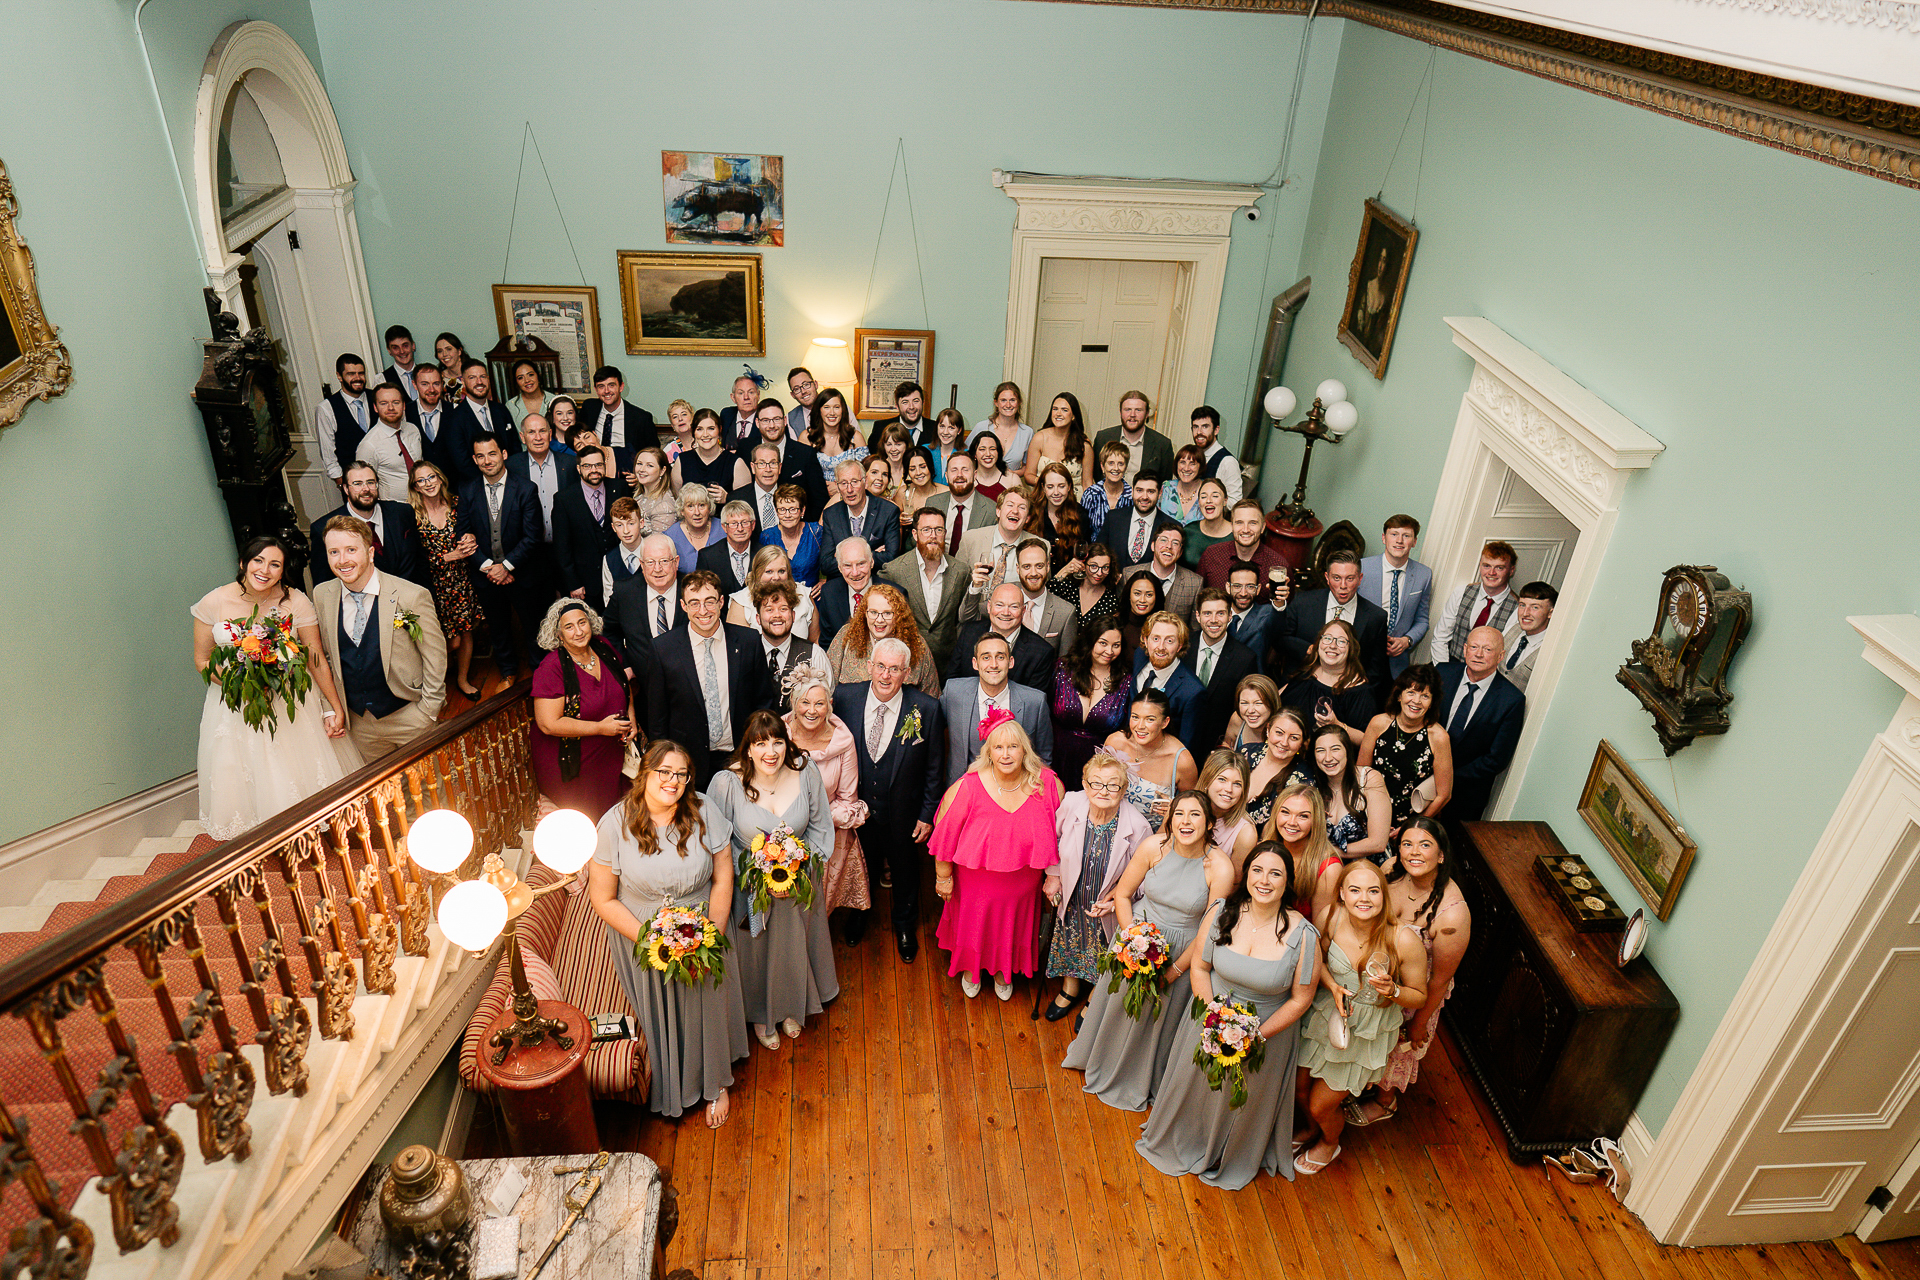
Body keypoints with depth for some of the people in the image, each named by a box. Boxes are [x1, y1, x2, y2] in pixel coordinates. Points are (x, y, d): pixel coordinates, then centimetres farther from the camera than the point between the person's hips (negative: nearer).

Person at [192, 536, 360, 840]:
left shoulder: (295, 602, -12)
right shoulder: (214, 603, -9)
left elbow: (317, 660, -7)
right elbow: (202, 660, 1)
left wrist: (336, 709, -8)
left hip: (293, 703, -1)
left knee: (302, 777, 5)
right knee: (248, 785, 7)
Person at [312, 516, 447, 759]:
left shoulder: (413, 596, -16)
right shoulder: (322, 595, -2)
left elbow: (435, 657, -9)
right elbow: (325, 654, 11)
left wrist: (427, 712, -9)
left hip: (410, 718, -4)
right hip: (358, 723, 4)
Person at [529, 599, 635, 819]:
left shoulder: (604, 649, -3)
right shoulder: (551, 668, -22)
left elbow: (624, 685, 16)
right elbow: (548, 724, -25)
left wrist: (631, 716, -1)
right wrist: (601, 728, -23)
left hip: (611, 753, 6)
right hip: (571, 762, -6)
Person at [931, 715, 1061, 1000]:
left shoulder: (1048, 784, -20)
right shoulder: (967, 788, -26)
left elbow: (1059, 835, -5)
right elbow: (945, 835, -14)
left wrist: (1055, 877, 0)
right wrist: (943, 877, -5)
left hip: (1022, 884, 2)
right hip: (975, 881, -2)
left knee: (1011, 930, 26)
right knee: (972, 927, 24)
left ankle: (1003, 972, 58)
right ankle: (970, 969, 57)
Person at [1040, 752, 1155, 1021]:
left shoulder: (1137, 827, -30)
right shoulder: (1071, 804, -24)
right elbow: (1053, 836, -1)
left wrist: (1115, 899, -20)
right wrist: (1052, 875, 2)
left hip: (1108, 907, -2)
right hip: (1071, 898, 2)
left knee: (1102, 956, 21)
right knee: (1070, 943, 27)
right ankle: (1071, 988, 58)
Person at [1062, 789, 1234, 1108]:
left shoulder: (1220, 868, -23)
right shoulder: (1154, 847, -18)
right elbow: (1122, 894, -6)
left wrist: (1174, 971, -12)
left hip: (1183, 950, -2)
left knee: (1161, 1017, 18)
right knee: (1120, 1003, 22)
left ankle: (1140, 1081, 48)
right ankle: (1103, 1060, 54)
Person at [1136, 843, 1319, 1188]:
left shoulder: (1303, 935, -23)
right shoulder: (1221, 914, -18)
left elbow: (1301, 999, -15)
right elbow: (1200, 967, -7)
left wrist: (1256, 1036, -18)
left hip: (1268, 1030, -1)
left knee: (1246, 1100, 22)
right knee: (1194, 1086, 23)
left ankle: (1233, 1162, 54)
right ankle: (1181, 1144, 55)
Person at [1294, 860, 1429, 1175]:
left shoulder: (1405, 940, -29)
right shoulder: (1330, 917, -22)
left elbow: (1420, 996, -12)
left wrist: (1392, 991, -31)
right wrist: (1333, 987, -17)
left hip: (1367, 1033, -3)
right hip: (1326, 1016, 3)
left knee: (1321, 1105, 9)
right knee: (1300, 1089, 18)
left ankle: (1330, 1144, 46)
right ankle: (1312, 1128, 54)